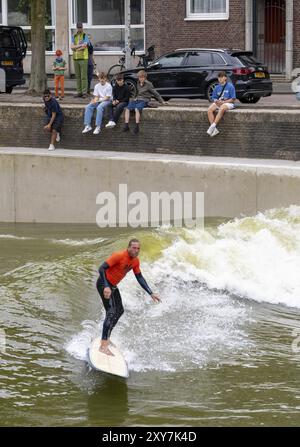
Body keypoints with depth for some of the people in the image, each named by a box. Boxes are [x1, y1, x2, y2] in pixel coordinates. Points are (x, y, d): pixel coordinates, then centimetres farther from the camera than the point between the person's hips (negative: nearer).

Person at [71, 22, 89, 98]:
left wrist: (75, 48, -5)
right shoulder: (74, 37, 15)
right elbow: (72, 47, 2)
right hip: (75, 58, 5)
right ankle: (79, 92, 10)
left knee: (84, 76, -6)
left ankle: (84, 92, -5)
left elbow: (84, 46, -14)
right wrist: (80, 45, -10)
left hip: (83, 58, -5)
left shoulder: (85, 36, 0)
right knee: (77, 76, 6)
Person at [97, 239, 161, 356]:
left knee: (119, 311, 20)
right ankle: (103, 346, -26)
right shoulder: (119, 256, -26)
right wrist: (106, 287, -39)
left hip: (113, 286, 10)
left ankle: (106, 338, 36)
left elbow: (139, 277, 12)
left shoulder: (135, 261, 0)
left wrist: (151, 293, 7)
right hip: (104, 284, -10)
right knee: (111, 312, -20)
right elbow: (101, 268, -29)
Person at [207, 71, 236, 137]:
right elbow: (214, 98, 18)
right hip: (218, 103, 5)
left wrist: (223, 102, -15)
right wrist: (216, 101, -7)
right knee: (209, 110, -24)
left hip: (228, 103, -5)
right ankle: (214, 130, -29)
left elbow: (233, 99, -6)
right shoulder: (217, 87, 11)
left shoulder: (230, 86, -4)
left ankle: (213, 126, -42)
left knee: (221, 109, -40)